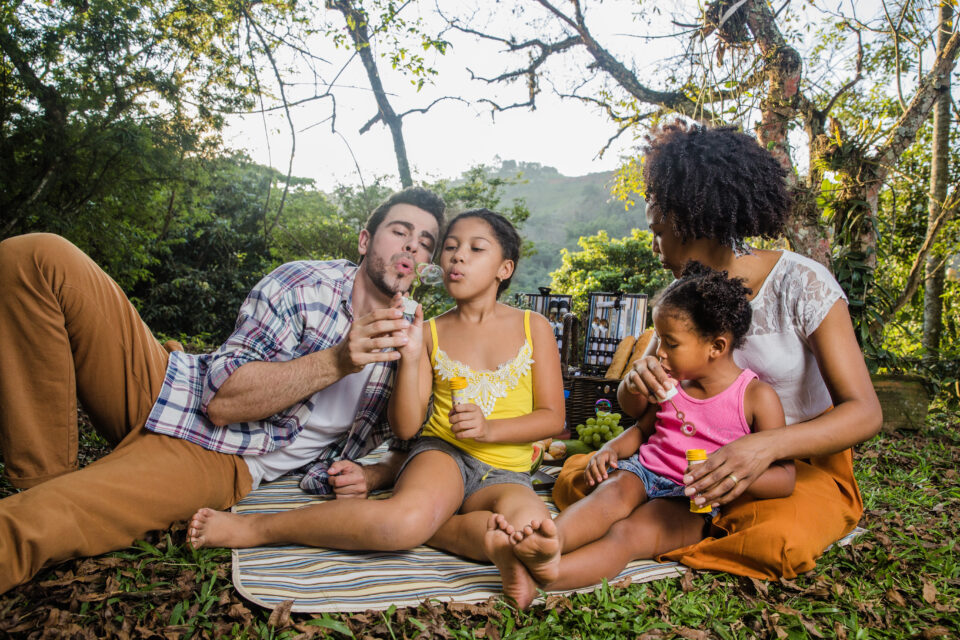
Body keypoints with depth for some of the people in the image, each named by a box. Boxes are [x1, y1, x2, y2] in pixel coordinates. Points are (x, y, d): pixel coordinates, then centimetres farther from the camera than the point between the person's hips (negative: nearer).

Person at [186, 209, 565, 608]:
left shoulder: (533, 328, 6)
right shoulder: (431, 333, 8)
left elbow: (553, 417, 5)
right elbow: (405, 428, 2)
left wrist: (489, 428, -12)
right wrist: (410, 357, -13)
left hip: (505, 472, 0)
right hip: (442, 452, 0)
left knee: (530, 526, -38)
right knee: (407, 518, -36)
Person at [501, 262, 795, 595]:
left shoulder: (757, 397, -6)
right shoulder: (671, 382, 12)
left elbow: (785, 478, -8)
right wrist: (611, 448, 3)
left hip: (692, 499, -4)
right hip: (644, 470, 5)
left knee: (625, 535, -32)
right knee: (614, 490, -32)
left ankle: (547, 574, -55)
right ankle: (551, 542, -58)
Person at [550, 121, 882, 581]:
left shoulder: (801, 283, -16)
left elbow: (864, 412, -21)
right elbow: (632, 407, -1)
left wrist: (767, 446, -40)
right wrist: (637, 382, -27)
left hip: (805, 462, -3)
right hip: (713, 457, 4)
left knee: (779, 539, -39)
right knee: (575, 479, -12)